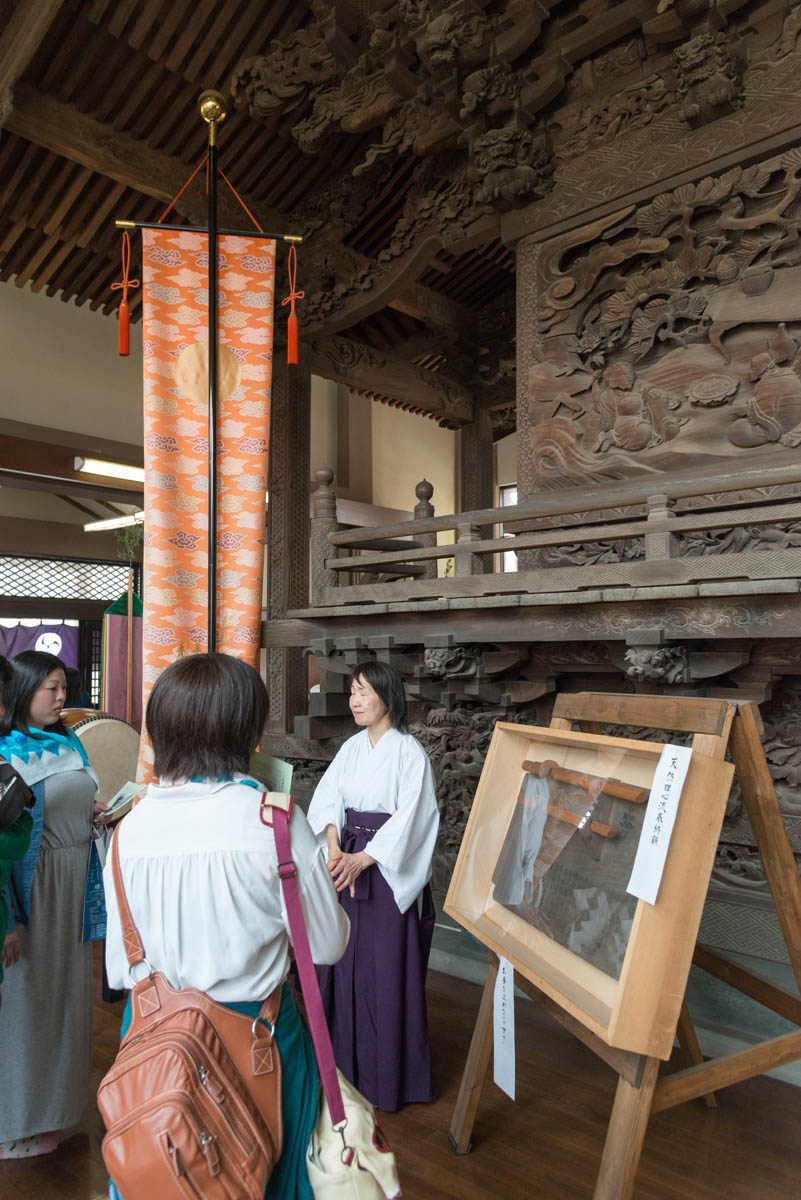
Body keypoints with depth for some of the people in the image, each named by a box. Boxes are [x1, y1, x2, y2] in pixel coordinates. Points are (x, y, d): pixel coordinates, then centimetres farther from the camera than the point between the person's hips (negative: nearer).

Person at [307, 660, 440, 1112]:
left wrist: (362, 859, -20)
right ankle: (349, 1059, 34)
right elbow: (328, 798, 0)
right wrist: (336, 849, -15)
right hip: (349, 865, 6)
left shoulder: (409, 751, -12)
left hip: (389, 871, -6)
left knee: (388, 970, 4)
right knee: (349, 963, 15)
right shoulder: (352, 748, 7)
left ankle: (389, 1075, 21)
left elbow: (410, 817, -17)